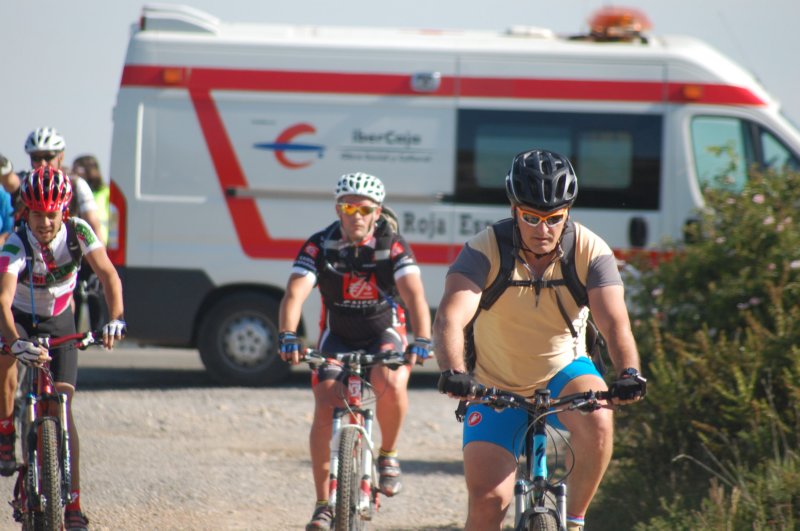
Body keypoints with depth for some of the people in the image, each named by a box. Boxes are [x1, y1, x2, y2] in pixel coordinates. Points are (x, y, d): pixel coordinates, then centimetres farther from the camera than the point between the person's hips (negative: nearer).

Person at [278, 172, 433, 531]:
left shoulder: (393, 246, -17)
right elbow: (295, 293, -27)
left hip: (384, 333, -1)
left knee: (391, 384, -33)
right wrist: (288, 337, -45)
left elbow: (414, 294, -29)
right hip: (338, 337, 1)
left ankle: (388, 456, -5)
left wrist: (421, 340, -46)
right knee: (326, 408, -17)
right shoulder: (320, 246, -15)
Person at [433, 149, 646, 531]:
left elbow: (614, 323, -27)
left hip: (563, 372, 1)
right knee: (487, 499, -13)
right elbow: (449, 319, -34)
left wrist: (628, 373, -48)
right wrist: (453, 372, -54)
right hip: (497, 386, -1)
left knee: (596, 422, -32)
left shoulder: (590, 252, -16)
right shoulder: (485, 251, -20)